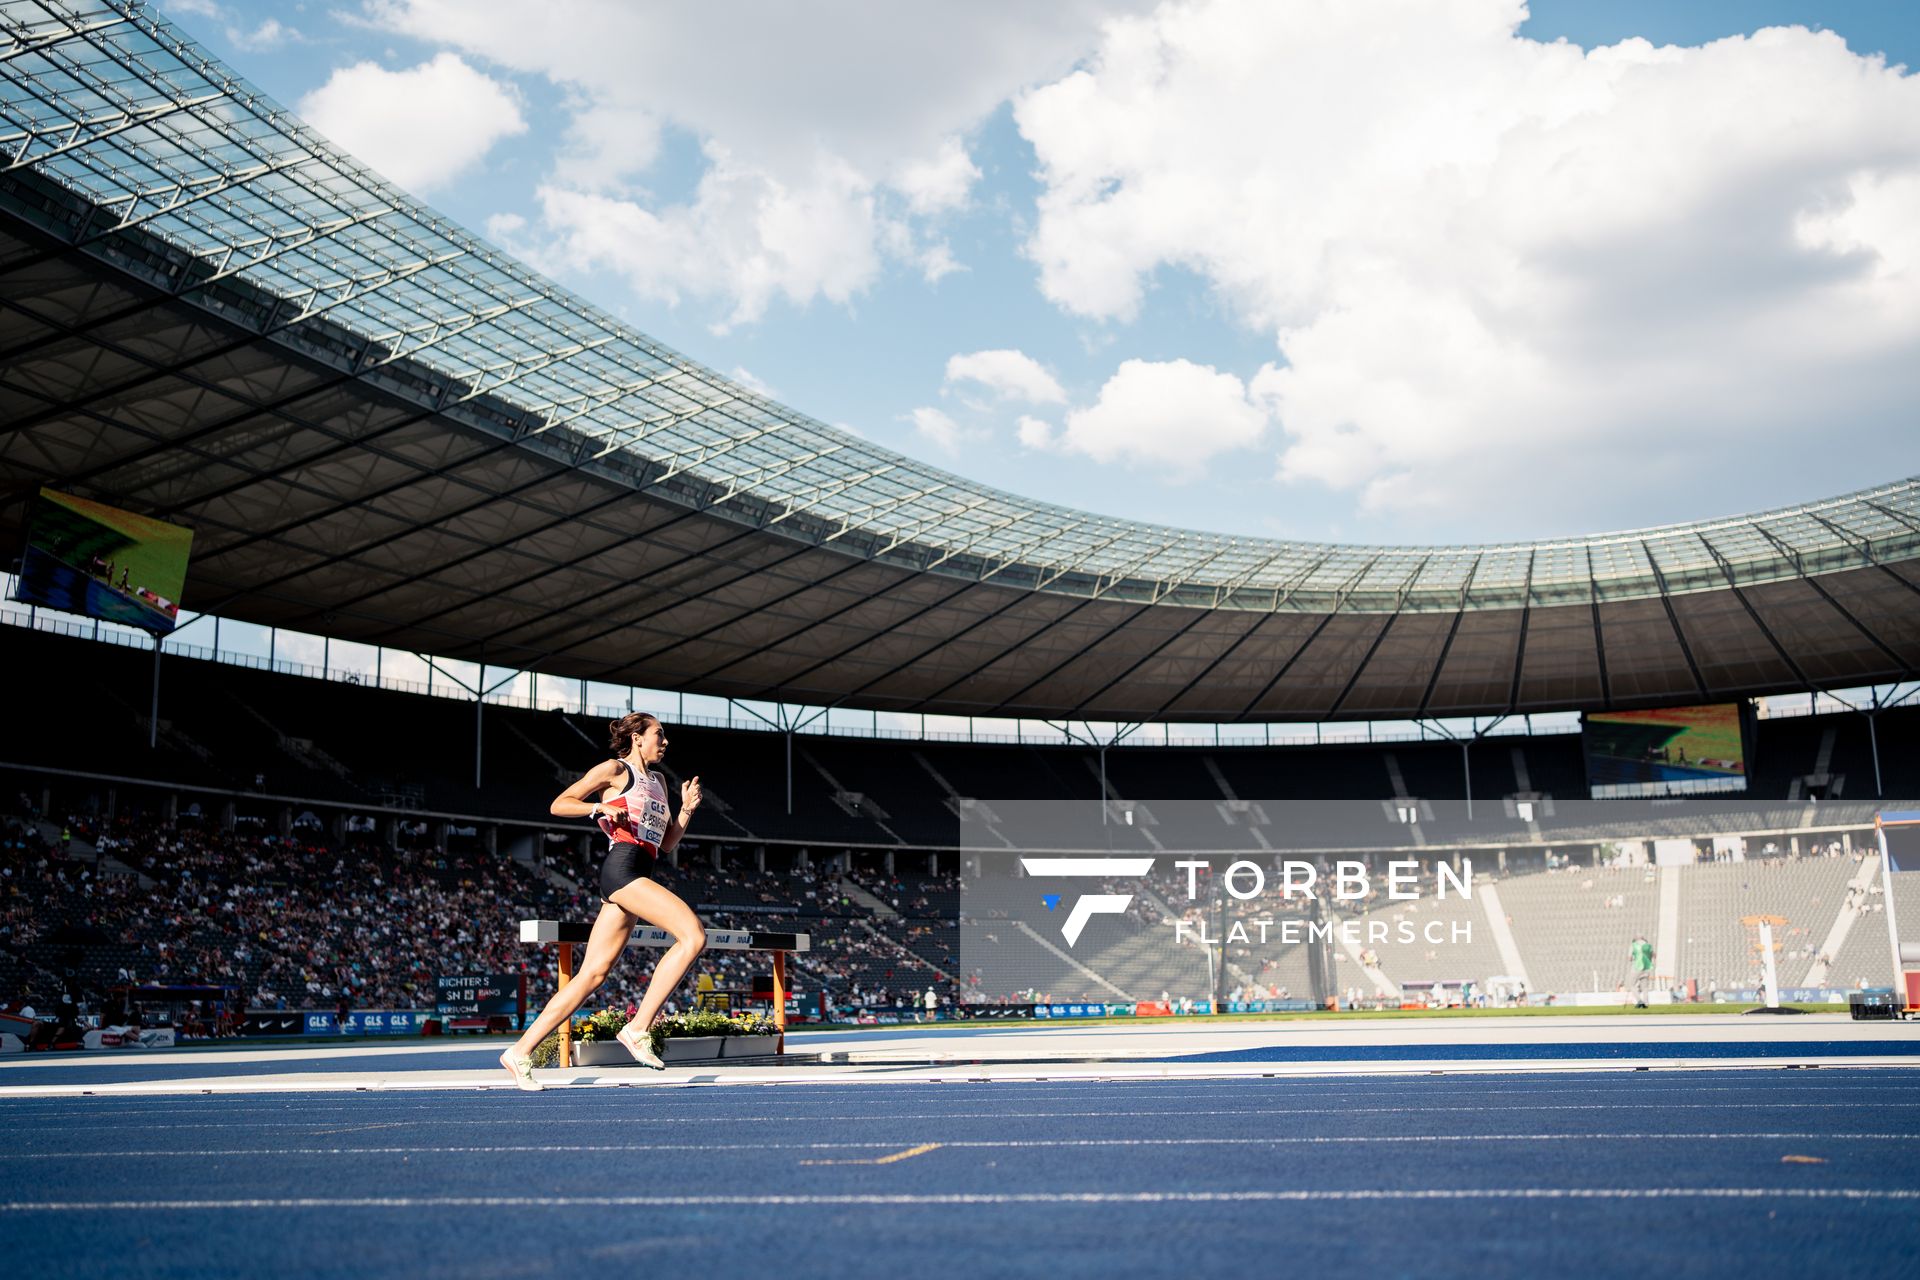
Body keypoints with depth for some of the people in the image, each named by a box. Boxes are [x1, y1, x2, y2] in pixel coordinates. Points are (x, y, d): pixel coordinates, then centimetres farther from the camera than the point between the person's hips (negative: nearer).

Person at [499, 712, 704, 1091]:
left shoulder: (658, 781, 26)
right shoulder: (615, 769, 4)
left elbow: (667, 844, 26)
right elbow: (558, 805, 1)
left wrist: (687, 809, 11)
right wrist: (602, 808, -14)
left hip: (638, 878, 8)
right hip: (622, 867, -8)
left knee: (592, 974, 4)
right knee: (694, 935, -20)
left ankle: (521, 1051, 7)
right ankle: (638, 1028, -17)